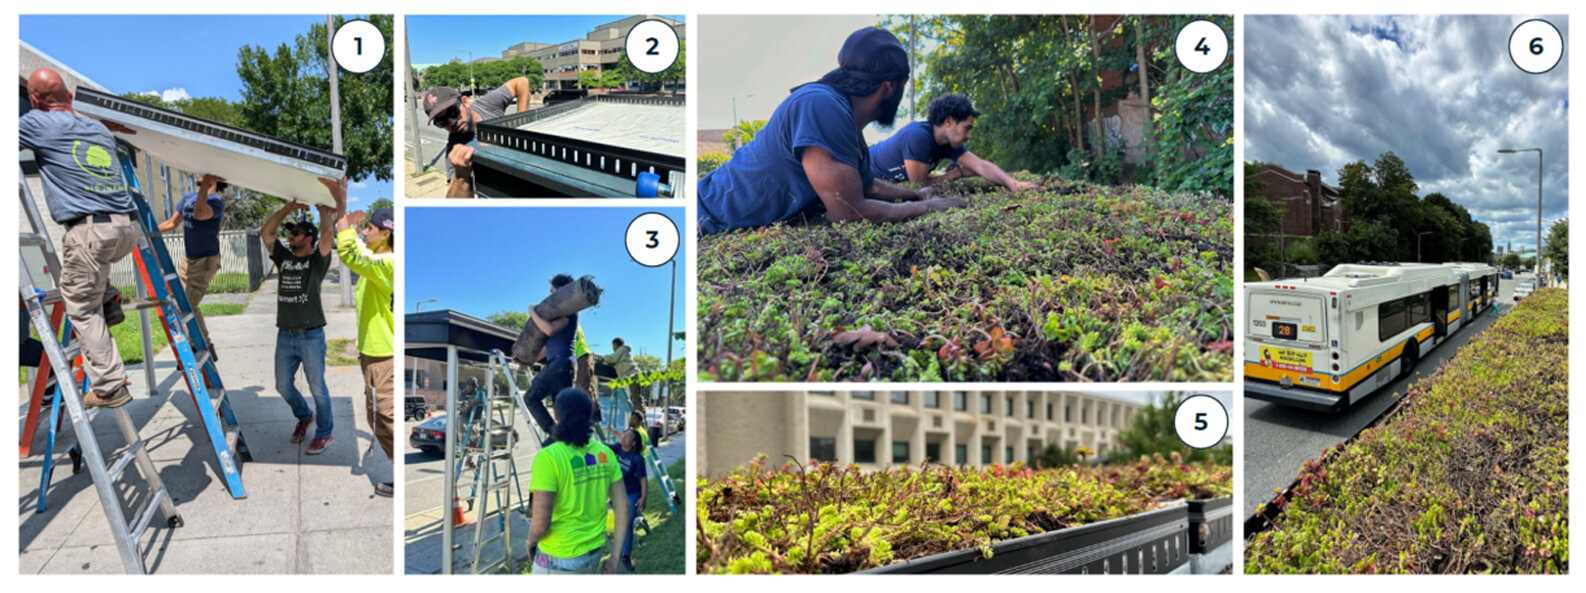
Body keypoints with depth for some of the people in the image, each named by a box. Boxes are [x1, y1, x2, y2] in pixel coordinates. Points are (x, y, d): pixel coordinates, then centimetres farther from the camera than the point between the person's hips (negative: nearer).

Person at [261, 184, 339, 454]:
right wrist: (289, 207, 4)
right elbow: (266, 232, 9)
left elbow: (327, 236, -19)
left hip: (311, 336, -5)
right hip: (285, 335, 6)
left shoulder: (317, 260, -2)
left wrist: (325, 211, -11)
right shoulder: (284, 258, 12)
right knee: (283, 386, 12)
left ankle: (324, 433, 13)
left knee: (317, 387, -1)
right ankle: (304, 416, 37)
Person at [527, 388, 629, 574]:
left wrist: (531, 541, 0)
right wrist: (615, 556, 8)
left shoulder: (549, 457, -19)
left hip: (559, 559, -5)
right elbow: (623, 508, 1)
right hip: (594, 552, 5)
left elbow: (540, 523, -21)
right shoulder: (605, 453, -2)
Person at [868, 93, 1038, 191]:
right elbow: (919, 183, -31)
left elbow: (981, 165, -23)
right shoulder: (918, 136, -37)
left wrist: (1013, 183, -40)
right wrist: (959, 172, -21)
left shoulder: (950, 142, -13)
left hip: (890, 183, 7)